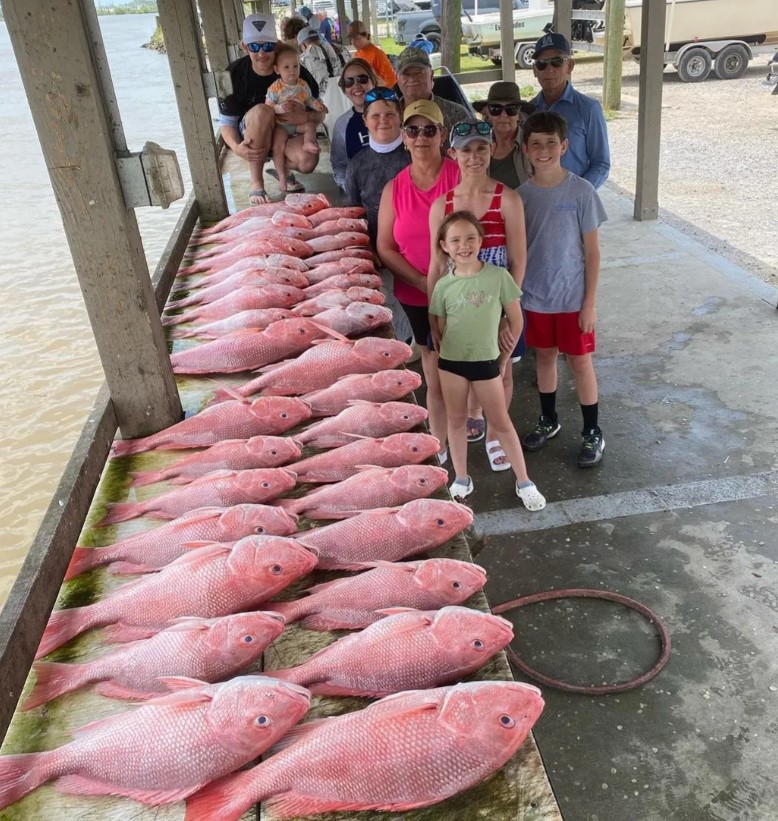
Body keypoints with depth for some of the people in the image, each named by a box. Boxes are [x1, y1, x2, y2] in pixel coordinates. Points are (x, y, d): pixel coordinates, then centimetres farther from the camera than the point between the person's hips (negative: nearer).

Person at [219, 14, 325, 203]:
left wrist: (306, 117, -34)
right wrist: (236, 147, -36)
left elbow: (320, 113, -8)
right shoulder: (235, 73, -17)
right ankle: (256, 184, -24)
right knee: (262, 111, -37)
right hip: (251, 135, -1)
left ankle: (283, 168, 7)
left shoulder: (296, 72, -14)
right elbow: (227, 121, -13)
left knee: (308, 161, -32)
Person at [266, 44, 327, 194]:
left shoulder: (303, 85, -1)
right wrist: (279, 108, -32)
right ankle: (282, 177, -12)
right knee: (278, 146, -18)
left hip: (299, 122, 4)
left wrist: (318, 105, -7)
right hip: (281, 124, -4)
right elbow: (268, 107, -12)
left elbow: (309, 100, 14)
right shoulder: (275, 88, -14)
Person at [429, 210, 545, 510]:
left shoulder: (498, 276, -9)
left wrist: (503, 354, 2)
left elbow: (515, 320, -2)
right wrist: (451, 351, 2)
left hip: (486, 362, -1)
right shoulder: (443, 286, -6)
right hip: (451, 362, 2)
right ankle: (461, 480, 29)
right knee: (456, 421, 13)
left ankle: (524, 482, 20)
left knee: (501, 423, 8)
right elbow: (439, 328, 5)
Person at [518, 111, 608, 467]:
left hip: (573, 296, -3)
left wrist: (590, 302, -10)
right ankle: (548, 421, 37)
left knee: (580, 361, 7)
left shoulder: (581, 191, -12)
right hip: (535, 295, 3)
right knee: (544, 356, 17)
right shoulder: (521, 193, -4)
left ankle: (592, 434, 22)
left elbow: (592, 251, -8)